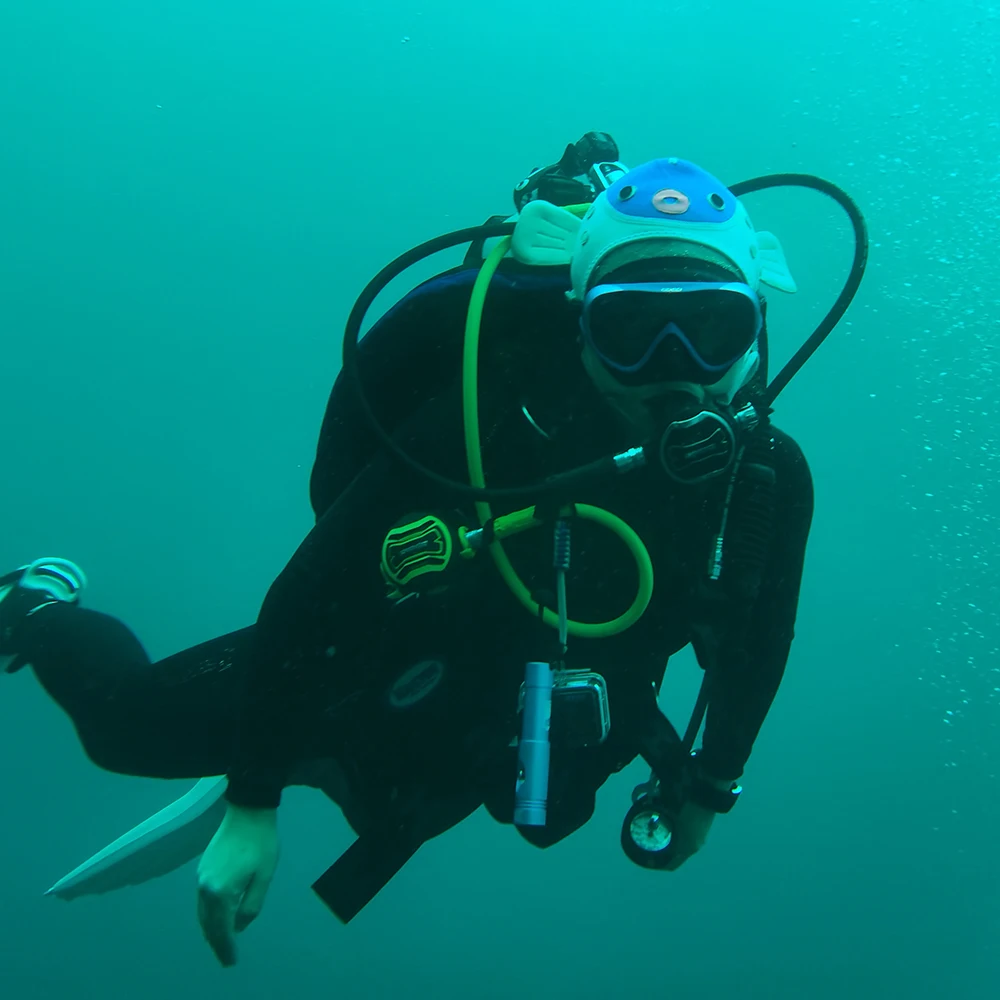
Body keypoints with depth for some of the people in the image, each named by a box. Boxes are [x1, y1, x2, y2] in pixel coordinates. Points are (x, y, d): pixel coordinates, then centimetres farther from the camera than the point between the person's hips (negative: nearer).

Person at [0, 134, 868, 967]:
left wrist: (711, 788, 8)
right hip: (399, 675, -4)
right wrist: (252, 806, -29)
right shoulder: (493, 421, -38)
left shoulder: (767, 477, -24)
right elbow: (318, 586, -32)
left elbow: (755, 641, -3)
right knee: (134, 724, 3)